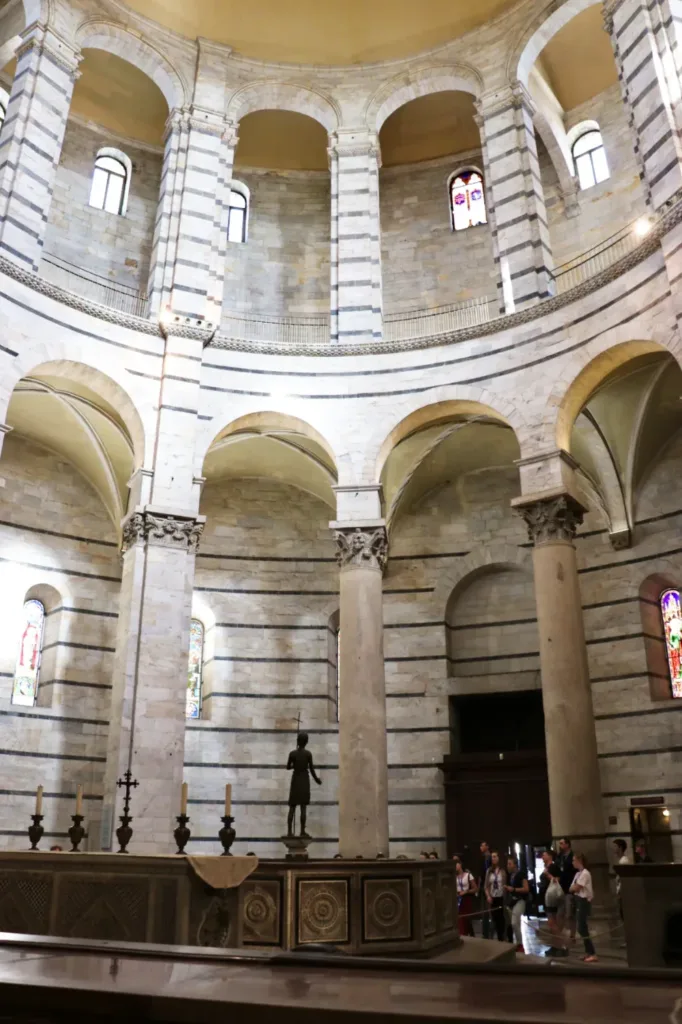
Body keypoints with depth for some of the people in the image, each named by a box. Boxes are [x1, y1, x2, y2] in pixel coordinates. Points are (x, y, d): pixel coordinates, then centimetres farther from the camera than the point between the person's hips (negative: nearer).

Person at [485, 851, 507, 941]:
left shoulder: (503, 870, -4)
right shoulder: (489, 870, 6)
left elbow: (506, 884, -9)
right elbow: (486, 885, 8)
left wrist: (506, 897, -15)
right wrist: (488, 896, -3)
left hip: (501, 897, -3)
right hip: (492, 897, 3)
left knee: (501, 917, -1)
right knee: (495, 918, 5)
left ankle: (502, 937, 11)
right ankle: (499, 937, 17)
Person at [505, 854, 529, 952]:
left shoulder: (521, 874, -9)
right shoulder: (509, 875, 11)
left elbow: (526, 889, -14)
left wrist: (513, 889, -17)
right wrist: (506, 888, 7)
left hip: (519, 901, -7)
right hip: (510, 901, 7)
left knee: (514, 923, -16)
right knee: (515, 924, 12)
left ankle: (520, 944, -3)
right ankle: (518, 944, 21)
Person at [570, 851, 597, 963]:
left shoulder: (584, 873, -17)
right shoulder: (579, 873, 13)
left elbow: (575, 888, -17)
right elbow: (573, 888, 11)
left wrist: (571, 887, 2)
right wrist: (573, 888, -9)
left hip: (584, 902, -10)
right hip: (579, 901, 10)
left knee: (583, 929, -8)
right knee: (582, 928, 12)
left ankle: (593, 954, -5)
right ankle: (588, 952, 19)